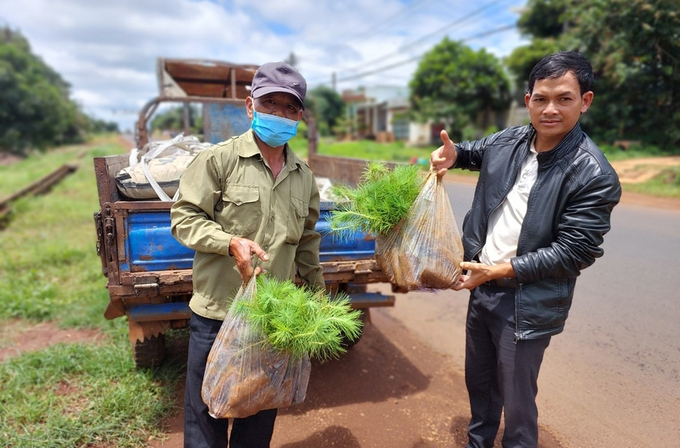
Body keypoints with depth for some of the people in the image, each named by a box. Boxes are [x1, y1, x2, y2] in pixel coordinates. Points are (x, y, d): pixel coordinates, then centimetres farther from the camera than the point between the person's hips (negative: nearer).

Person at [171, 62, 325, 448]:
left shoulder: (304, 176, 8)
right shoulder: (219, 159, -7)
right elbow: (184, 217, -7)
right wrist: (231, 242, -22)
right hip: (217, 313, -4)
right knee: (207, 412, 11)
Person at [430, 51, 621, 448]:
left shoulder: (594, 176, -18)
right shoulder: (507, 142, -1)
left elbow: (573, 253, -19)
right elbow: (475, 152, 21)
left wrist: (498, 271, -20)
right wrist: (453, 154, -2)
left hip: (527, 305, -6)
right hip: (482, 289, 6)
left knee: (517, 403, 7)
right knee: (478, 382, 24)